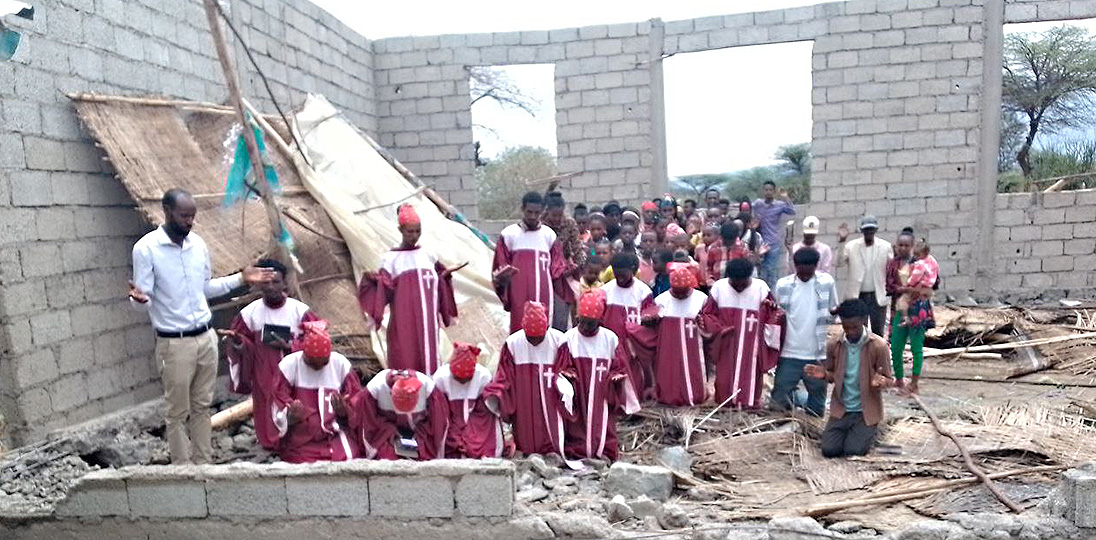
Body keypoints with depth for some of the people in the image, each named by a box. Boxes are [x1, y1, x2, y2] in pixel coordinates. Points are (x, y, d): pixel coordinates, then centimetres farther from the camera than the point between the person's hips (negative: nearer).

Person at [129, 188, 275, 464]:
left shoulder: (198, 243, 6)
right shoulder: (146, 248, -11)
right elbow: (144, 300, -10)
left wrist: (241, 278, 10)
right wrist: (139, 298, -33)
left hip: (206, 337, 5)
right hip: (174, 343, -5)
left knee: (202, 407, 15)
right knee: (178, 413, 6)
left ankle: (204, 463, 25)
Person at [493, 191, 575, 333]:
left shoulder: (549, 235, 9)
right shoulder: (509, 234, 1)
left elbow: (558, 268, 10)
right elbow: (499, 269, 4)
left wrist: (570, 269, -9)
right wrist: (501, 278, -16)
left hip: (545, 296, 3)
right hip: (520, 297, -2)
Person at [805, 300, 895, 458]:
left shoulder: (878, 346, -12)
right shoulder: (834, 346, -3)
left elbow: (888, 379, -5)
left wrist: (880, 381, -29)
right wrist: (823, 375, -14)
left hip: (866, 410, -2)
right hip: (841, 409, 3)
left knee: (853, 450, -14)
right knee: (829, 449, -10)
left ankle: (869, 431, 19)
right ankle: (849, 431, 22)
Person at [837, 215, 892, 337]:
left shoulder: (885, 246, 0)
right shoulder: (851, 246, -3)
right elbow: (839, 263, -14)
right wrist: (841, 242, -21)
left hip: (878, 296, 1)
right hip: (856, 296, -1)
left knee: (878, 331, 8)